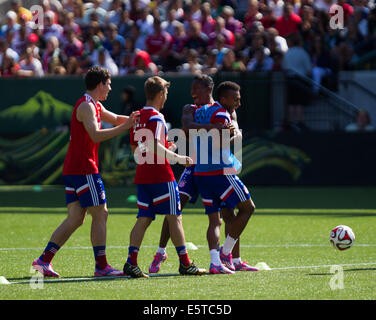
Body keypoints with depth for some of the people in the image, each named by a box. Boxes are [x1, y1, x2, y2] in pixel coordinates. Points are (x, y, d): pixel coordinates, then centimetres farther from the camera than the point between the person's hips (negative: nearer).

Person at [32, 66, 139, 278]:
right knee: (100, 214, -5)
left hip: (73, 170, 10)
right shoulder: (86, 106, -13)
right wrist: (125, 127, -24)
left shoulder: (96, 106, 18)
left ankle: (44, 260, 2)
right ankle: (101, 266, -3)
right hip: (84, 170, -10)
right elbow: (95, 135, -25)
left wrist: (130, 119, 13)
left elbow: (115, 119, 32)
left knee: (76, 218, 6)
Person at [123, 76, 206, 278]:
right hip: (161, 176, -8)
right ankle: (185, 263, 3)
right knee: (174, 218, 0)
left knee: (143, 219, 6)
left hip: (142, 176, 8)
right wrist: (177, 158, -16)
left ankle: (131, 262, -6)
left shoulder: (138, 117, 14)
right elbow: (154, 146, -24)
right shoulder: (156, 117, -12)